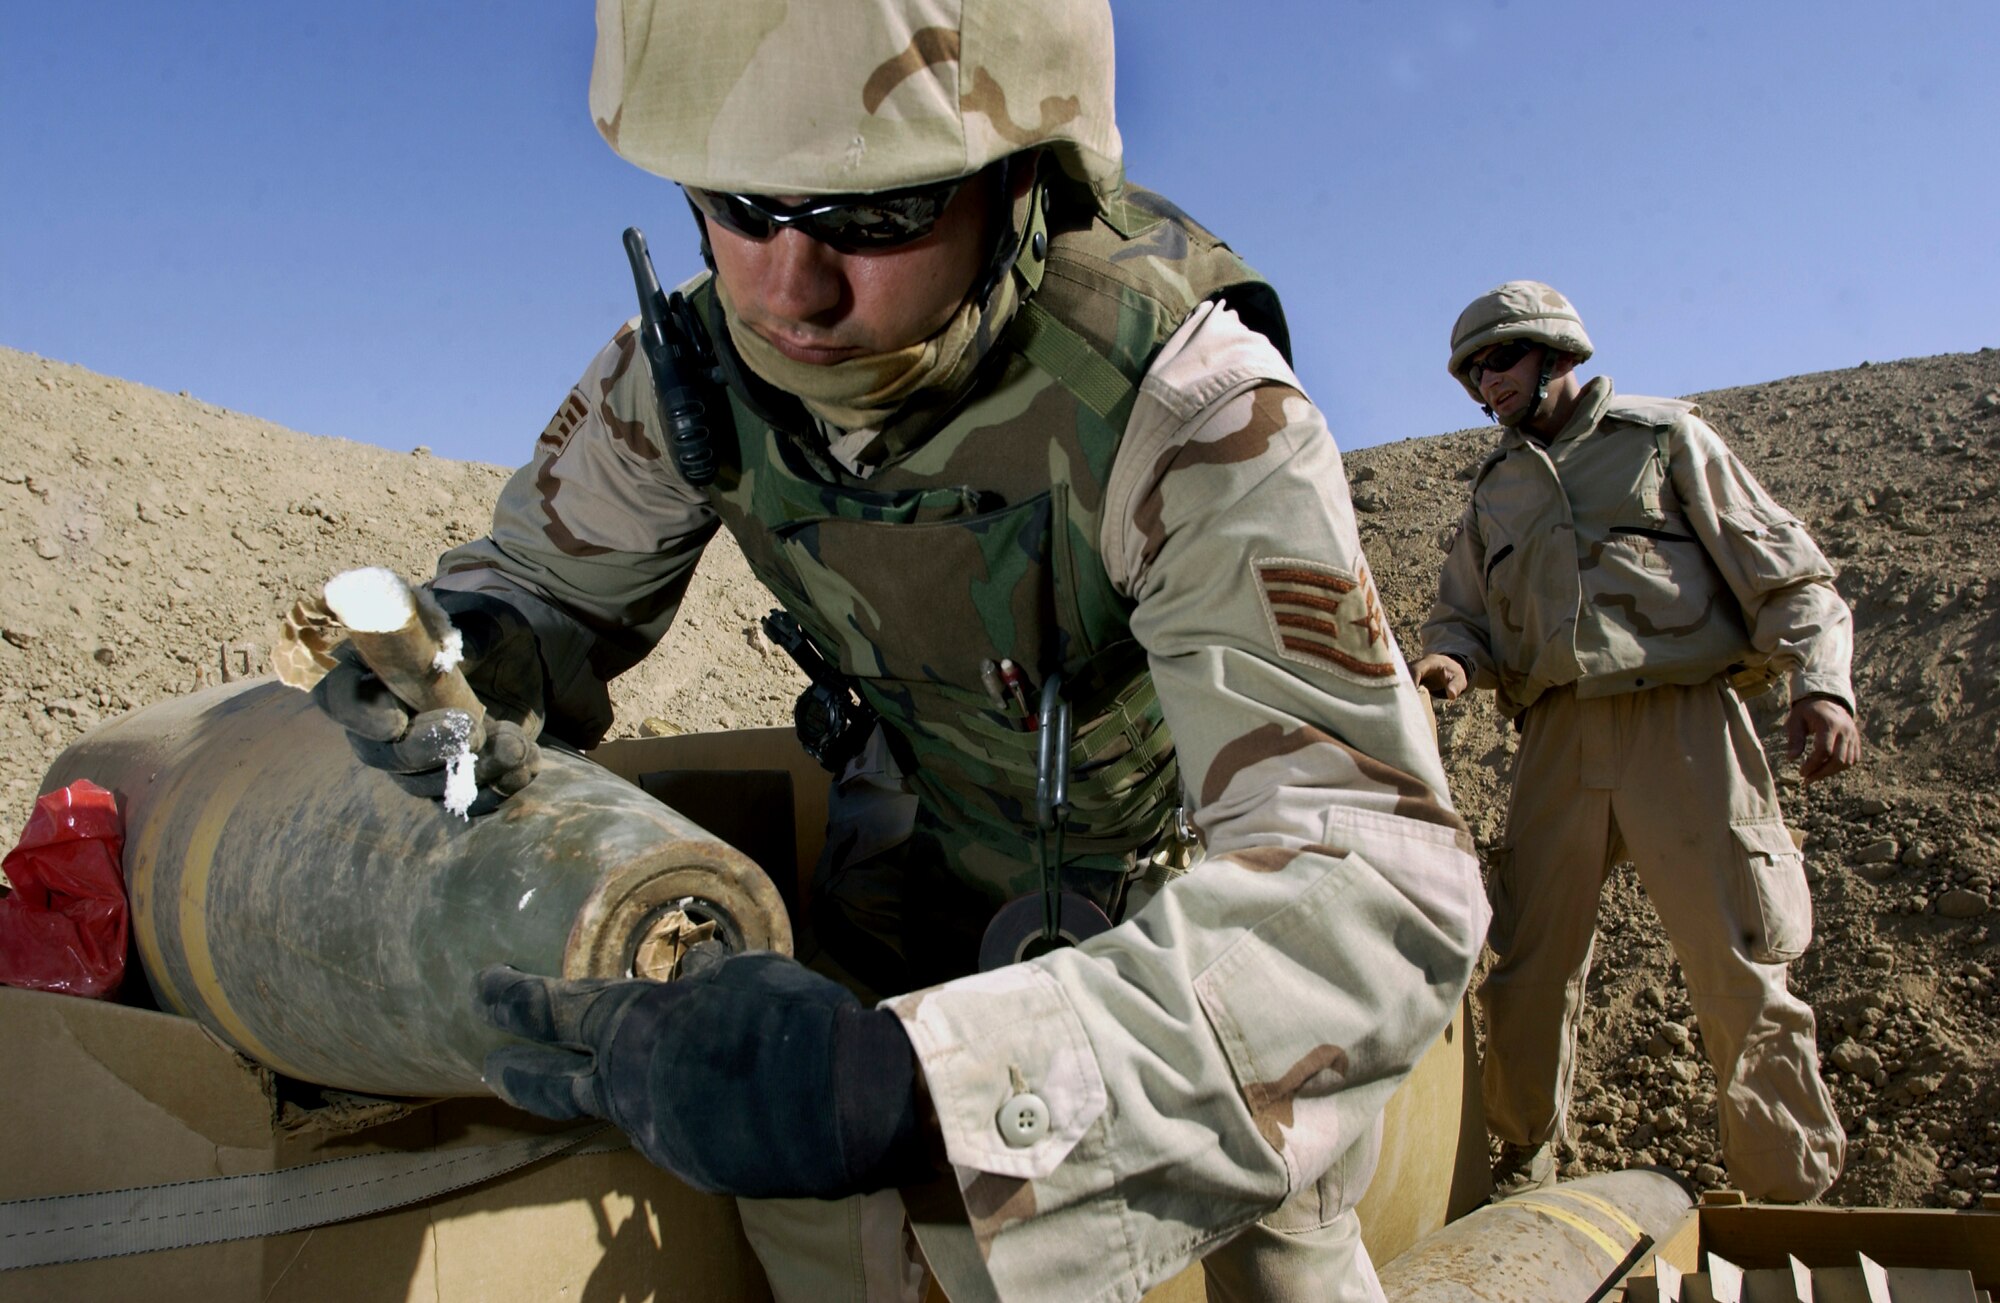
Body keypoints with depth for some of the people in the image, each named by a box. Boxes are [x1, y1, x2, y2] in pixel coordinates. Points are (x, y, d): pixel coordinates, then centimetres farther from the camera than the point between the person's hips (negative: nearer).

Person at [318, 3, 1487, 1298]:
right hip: (937, 833, 3)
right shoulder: (702, 357, -23)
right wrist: (464, 654, -33)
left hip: (1207, 842, -2)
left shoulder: (1197, 412, -39)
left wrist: (913, 1090, -61)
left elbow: (1377, 890, -46)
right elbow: (544, 578, -6)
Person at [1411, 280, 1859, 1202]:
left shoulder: (1662, 437, 9)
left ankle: (1792, 1199, 9)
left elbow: (1782, 568, 5)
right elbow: (1465, 614, 23)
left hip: (1682, 721, -3)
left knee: (1738, 968, -6)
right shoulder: (1495, 492, 21)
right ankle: (1527, 1155, 23)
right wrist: (1452, 661, -2)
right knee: (1531, 963, 3)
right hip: (1559, 738, 4)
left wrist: (1821, 681, -11)